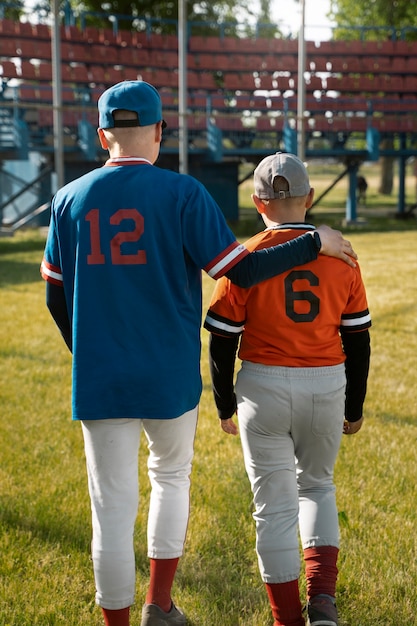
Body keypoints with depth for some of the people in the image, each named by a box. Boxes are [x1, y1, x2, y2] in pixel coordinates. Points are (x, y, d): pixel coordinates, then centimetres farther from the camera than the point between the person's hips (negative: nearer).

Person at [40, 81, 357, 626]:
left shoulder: (70, 199, 2)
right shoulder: (182, 193, -8)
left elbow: (56, 296, 8)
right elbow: (242, 270, -10)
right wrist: (316, 244, 1)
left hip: (99, 381, 1)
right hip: (171, 378, -1)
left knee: (113, 509, 7)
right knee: (172, 477, 23)